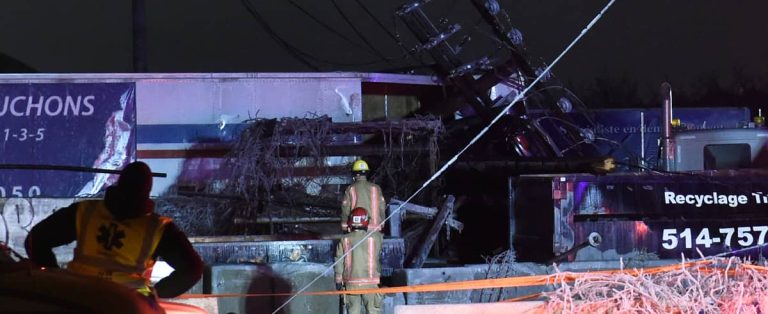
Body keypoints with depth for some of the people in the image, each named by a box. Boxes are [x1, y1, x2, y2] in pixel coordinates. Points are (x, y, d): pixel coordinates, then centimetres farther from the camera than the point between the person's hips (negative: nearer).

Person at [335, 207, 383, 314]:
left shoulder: (344, 240, -2)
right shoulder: (375, 237, -6)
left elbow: (339, 262, 1)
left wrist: (338, 280, 10)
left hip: (351, 283, 1)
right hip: (370, 283, -1)